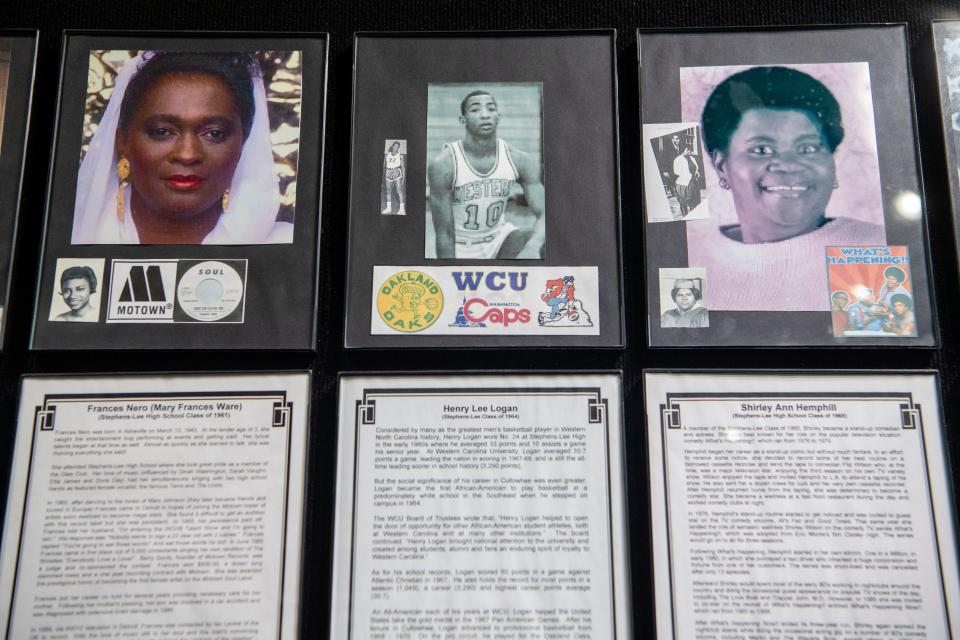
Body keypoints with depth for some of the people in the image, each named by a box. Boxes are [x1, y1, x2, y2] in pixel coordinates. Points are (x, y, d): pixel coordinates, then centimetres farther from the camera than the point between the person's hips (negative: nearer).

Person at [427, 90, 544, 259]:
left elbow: (544, 214, -17)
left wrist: (532, 246, -39)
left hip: (500, 237, 3)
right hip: (460, 248, -2)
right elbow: (444, 234, -19)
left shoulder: (521, 161, -13)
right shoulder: (442, 165, -22)